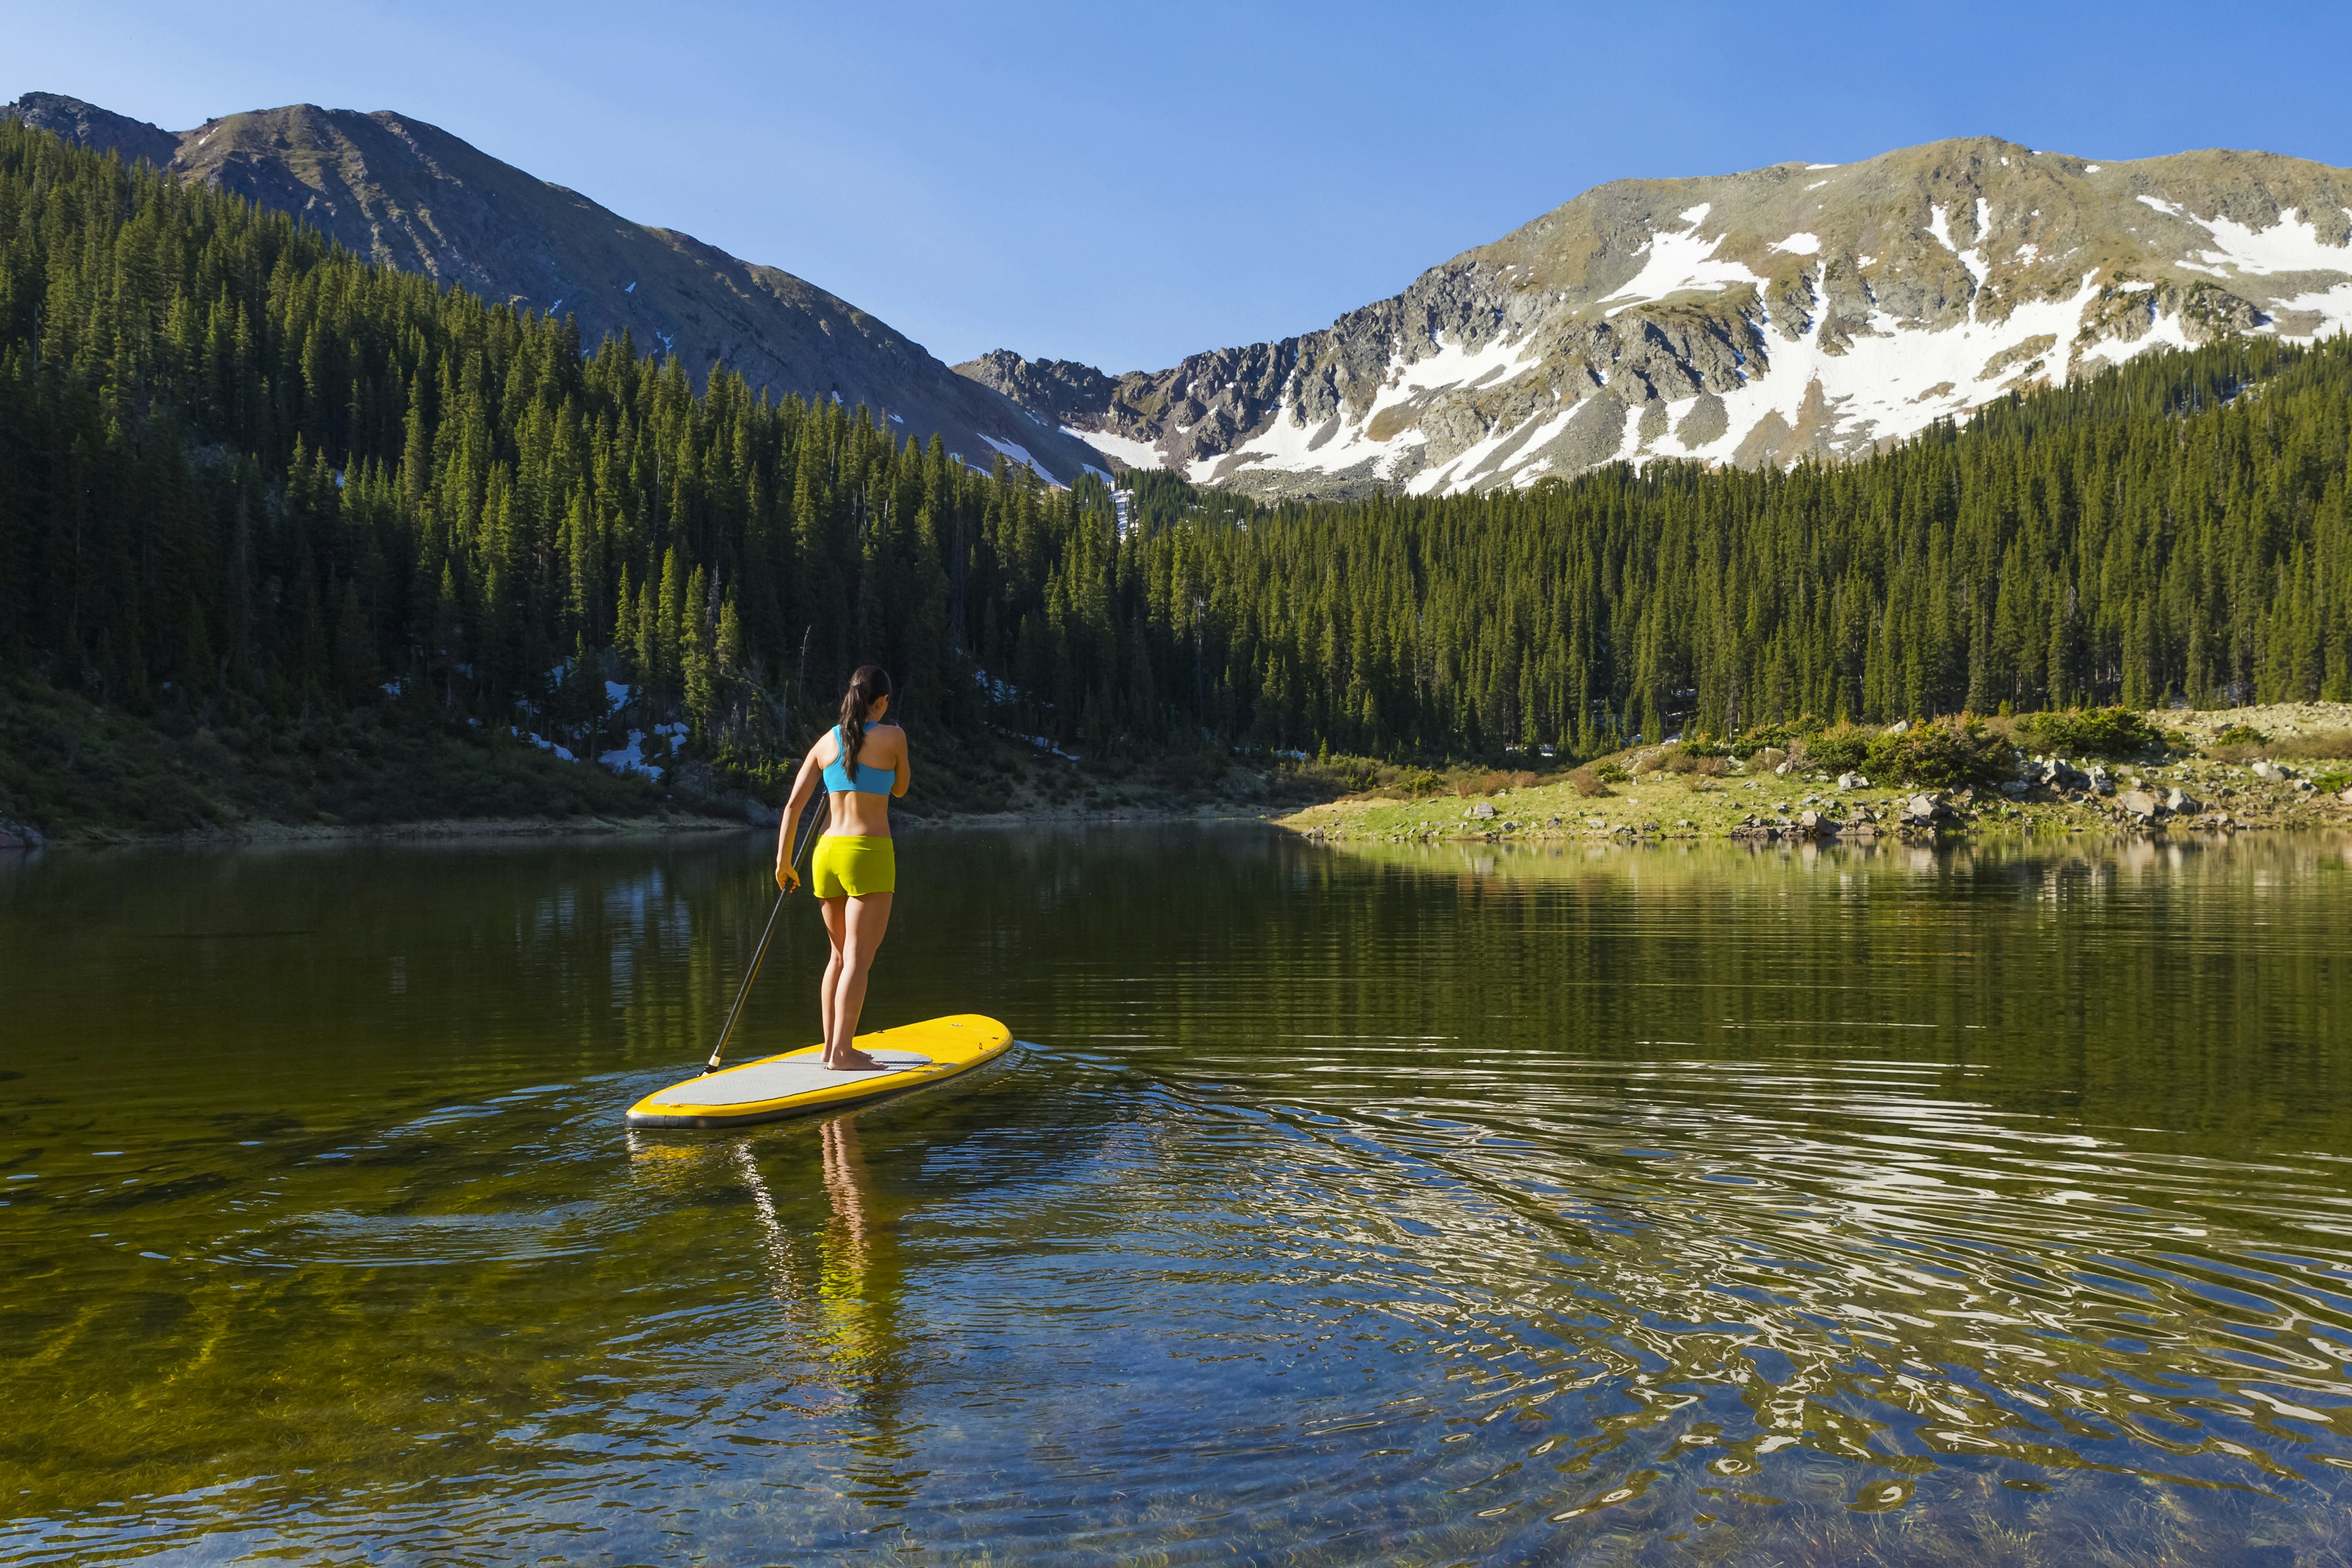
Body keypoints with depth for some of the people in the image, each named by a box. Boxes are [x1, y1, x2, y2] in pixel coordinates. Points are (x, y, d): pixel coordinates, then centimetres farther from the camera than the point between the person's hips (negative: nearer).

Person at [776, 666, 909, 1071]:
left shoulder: (825, 742, 9)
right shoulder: (892, 736, -4)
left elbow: (793, 804, 5)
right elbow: (900, 788, 13)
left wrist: (783, 861, 10)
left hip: (827, 854, 6)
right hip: (868, 855, -6)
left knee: (840, 954, 18)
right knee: (859, 959, -5)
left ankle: (832, 1045, 22)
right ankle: (842, 1053, -8)